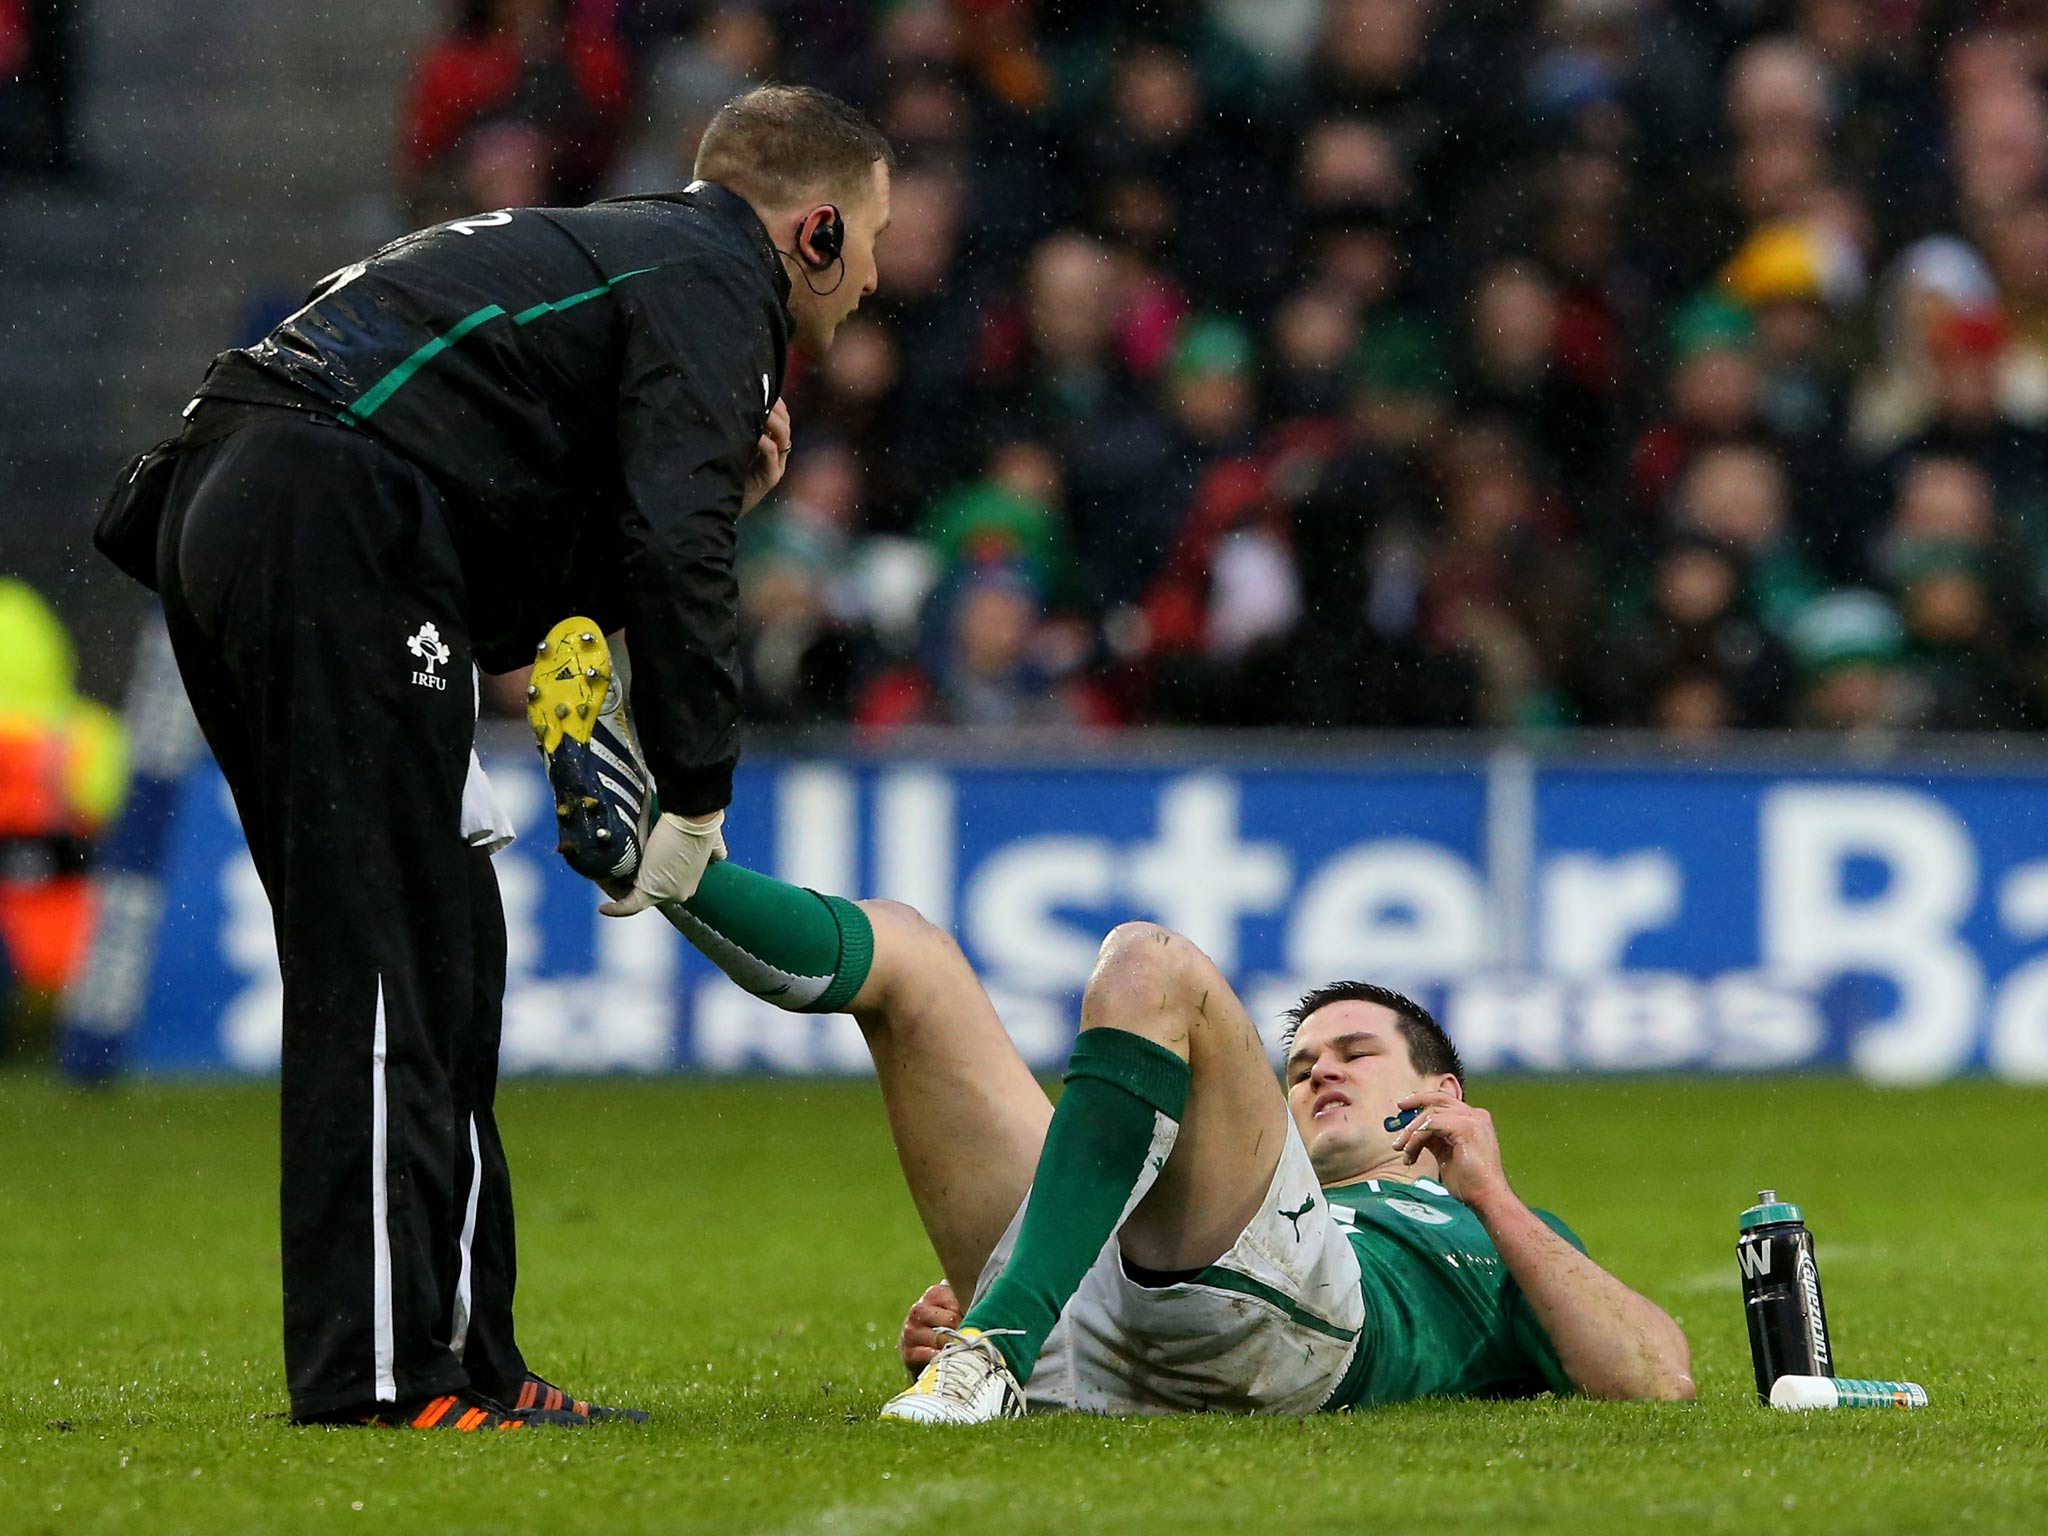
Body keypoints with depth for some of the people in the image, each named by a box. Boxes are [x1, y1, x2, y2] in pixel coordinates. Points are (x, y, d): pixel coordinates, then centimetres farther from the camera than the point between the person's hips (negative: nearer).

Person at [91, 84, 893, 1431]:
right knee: (388, 954, -10)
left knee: (440, 950, 12)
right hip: (334, 524, -10)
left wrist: (719, 485, 16)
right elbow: (671, 549, -15)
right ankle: (379, 1374, -13)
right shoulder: (707, 285, 0)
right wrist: (698, 796, -10)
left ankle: (458, 1356, 14)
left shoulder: (618, 254, 30)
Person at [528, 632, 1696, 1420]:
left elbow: (1656, 1379, 14)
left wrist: (1497, 1200, 14)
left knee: (1151, 966, -27)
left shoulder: (1495, 1247, 36)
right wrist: (946, 1337, 9)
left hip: (1278, 1328, -5)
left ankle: (1005, 1341, -42)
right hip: (1092, 1353, 5)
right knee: (897, 952, 8)